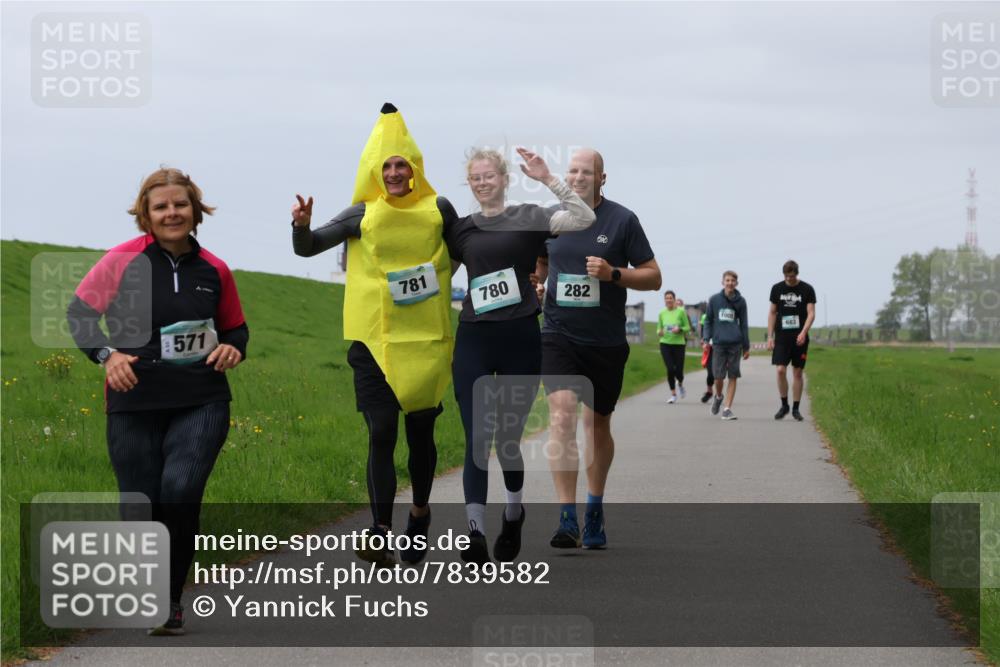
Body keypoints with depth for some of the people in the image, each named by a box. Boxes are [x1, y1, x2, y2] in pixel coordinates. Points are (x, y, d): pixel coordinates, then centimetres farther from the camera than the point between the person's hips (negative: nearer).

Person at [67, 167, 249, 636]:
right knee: (140, 508, 3)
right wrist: (106, 354, -11)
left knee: (180, 492, -20)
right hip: (135, 403, 0)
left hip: (201, 403, 0)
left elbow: (236, 328, 21)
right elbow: (79, 312, 5)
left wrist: (233, 349, -2)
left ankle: (170, 601, -3)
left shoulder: (213, 270, 6)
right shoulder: (123, 261, -3)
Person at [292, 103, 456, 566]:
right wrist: (302, 226, -17)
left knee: (421, 431, 10)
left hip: (427, 338, 1)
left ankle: (420, 514, 34)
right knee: (381, 434, -9)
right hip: (375, 340, -1)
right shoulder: (363, 215, 1)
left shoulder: (438, 210, 2)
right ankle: (381, 534, -15)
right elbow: (307, 248, 2)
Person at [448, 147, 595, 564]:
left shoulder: (527, 218, 2)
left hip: (520, 339, -2)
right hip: (473, 341, 2)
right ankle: (475, 533, -9)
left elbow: (584, 219, -11)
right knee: (477, 439, -7)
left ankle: (513, 514, 33)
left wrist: (548, 179, -16)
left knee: (508, 437, 8)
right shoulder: (461, 229, 11)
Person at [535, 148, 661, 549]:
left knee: (597, 425, 13)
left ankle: (595, 507, 34)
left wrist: (613, 274, -17)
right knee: (562, 414, -18)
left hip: (606, 342, 0)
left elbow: (653, 277, -1)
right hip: (559, 335, 0)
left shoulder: (622, 220, -3)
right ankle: (567, 517, -20)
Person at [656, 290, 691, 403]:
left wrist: (679, 329, -20)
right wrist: (659, 332, -10)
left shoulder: (681, 312, -4)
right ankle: (673, 394, 6)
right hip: (665, 344, 1)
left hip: (679, 343, -1)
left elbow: (687, 327, -1)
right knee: (670, 369, -8)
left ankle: (680, 384, 36)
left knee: (678, 370, 0)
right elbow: (659, 328, 12)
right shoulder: (662, 313, 4)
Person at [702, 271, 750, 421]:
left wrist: (746, 346, 11)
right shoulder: (714, 300, 4)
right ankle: (718, 396, 30)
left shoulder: (740, 301, 6)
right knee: (718, 376, -1)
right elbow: (708, 320, 9)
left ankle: (728, 408, 2)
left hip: (735, 343, 1)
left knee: (733, 376, -2)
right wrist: (706, 339, -2)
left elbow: (743, 324, 12)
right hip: (718, 342, -1)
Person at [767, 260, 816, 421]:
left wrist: (803, 332, -21)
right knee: (781, 370, -10)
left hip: (799, 338, -1)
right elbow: (772, 313, 11)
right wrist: (770, 337, 4)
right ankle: (784, 405, 5)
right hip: (782, 336, 1)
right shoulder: (777, 289, 6)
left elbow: (811, 313, -6)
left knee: (797, 372, 2)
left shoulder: (807, 290, -1)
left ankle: (796, 408, 10)